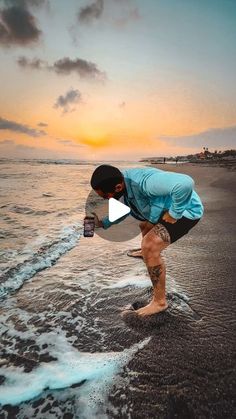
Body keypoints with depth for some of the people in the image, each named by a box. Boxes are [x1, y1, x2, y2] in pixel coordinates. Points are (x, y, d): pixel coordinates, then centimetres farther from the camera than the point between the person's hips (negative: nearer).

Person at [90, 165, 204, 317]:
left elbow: (185, 183, -49)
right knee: (145, 225, 31)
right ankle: (145, 252, 64)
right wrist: (102, 223, -4)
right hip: (170, 208, 9)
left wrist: (175, 213, -35)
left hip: (186, 209, -9)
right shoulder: (125, 183, -9)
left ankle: (160, 301, -7)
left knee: (150, 247, -24)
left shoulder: (145, 182, -39)